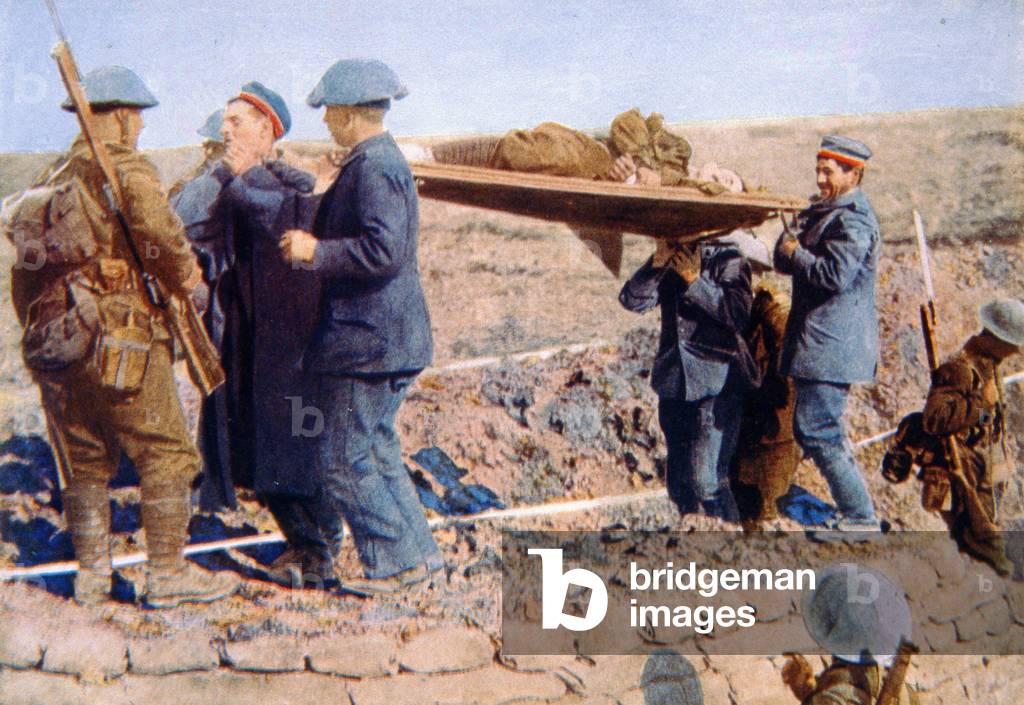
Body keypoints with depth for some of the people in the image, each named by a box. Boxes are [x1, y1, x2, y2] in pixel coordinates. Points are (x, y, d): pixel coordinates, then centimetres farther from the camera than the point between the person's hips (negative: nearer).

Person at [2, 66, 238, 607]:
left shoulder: (49, 181, 17)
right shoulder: (126, 168, -7)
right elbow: (160, 233, -22)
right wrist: (185, 275, -3)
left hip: (53, 337, 8)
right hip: (118, 335, -8)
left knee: (83, 460, 15)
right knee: (164, 455, 2)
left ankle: (91, 575, 21)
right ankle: (168, 573, 5)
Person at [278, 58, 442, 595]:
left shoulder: (374, 168, -18)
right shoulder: (380, 161, 15)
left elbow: (383, 251, -28)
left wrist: (315, 251, -19)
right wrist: (314, 243, 20)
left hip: (367, 342, -11)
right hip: (382, 338, 11)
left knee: (341, 457, -3)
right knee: (375, 450, 18)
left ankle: (398, 560, 6)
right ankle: (416, 551, 25)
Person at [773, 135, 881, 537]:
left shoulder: (853, 220, -15)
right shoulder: (823, 211, 16)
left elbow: (835, 275, -25)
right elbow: (782, 258, 17)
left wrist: (796, 254, -11)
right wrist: (787, 250, -5)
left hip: (831, 345, -10)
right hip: (819, 339, 10)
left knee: (817, 431, -10)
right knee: (809, 428, 17)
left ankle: (860, 518, -1)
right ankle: (853, 508, 26)